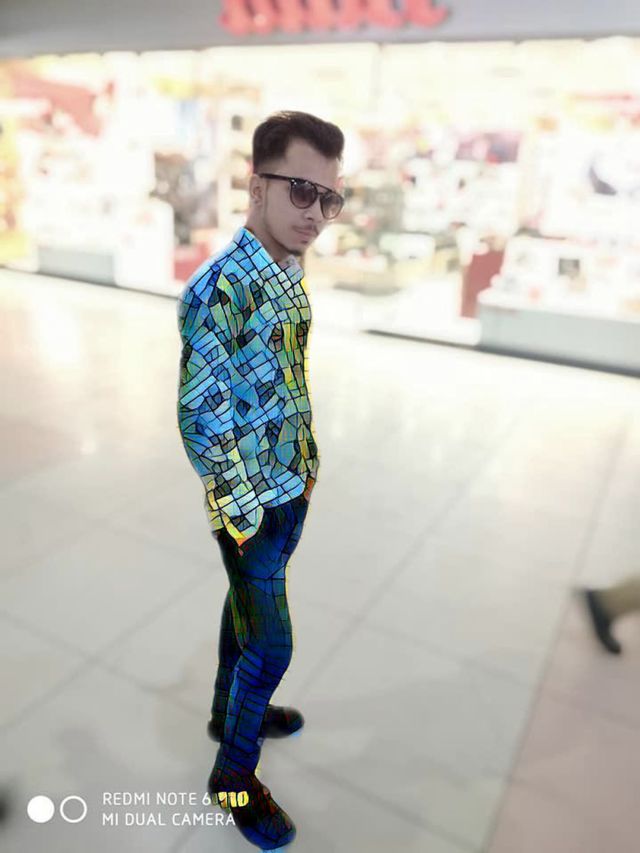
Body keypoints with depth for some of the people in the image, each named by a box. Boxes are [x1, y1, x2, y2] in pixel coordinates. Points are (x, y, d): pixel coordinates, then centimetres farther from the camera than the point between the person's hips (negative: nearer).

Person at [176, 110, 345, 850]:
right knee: (270, 646, 6)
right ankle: (234, 772, 33)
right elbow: (200, 422, -22)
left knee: (246, 602, 25)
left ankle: (229, 708, 50)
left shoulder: (289, 276, 1)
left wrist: (307, 465, 10)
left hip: (291, 489, 8)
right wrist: (247, 516, -15)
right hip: (251, 505, -7)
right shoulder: (220, 289, -25)